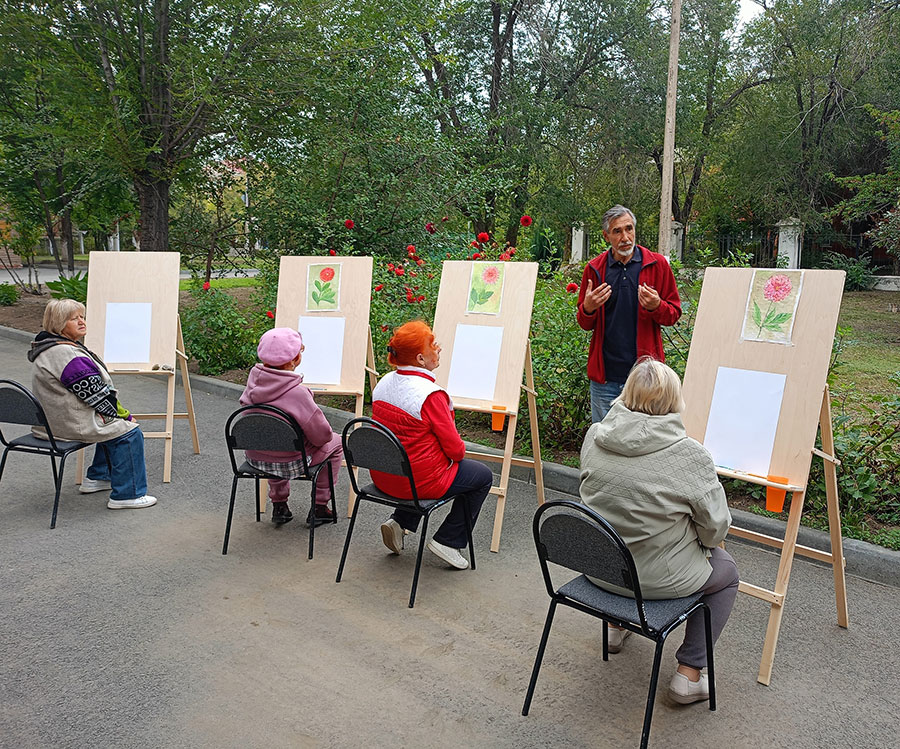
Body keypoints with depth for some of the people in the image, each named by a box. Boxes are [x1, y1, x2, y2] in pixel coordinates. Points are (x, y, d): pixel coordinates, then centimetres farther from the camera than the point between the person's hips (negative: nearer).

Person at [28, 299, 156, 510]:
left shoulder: (49, 348, 13)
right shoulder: (66, 355, -24)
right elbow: (97, 395, -21)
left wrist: (121, 413, 12)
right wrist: (125, 415, -8)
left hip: (56, 419, 11)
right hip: (70, 425, -11)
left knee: (114, 423, 25)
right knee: (128, 433, -9)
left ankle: (98, 477, 33)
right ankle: (127, 495, -6)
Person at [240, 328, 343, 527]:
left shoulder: (254, 380, -11)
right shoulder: (296, 392, -29)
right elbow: (321, 434, -20)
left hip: (255, 458, 6)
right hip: (289, 463, -6)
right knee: (335, 442, 18)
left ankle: (279, 506, 39)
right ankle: (319, 508, 25)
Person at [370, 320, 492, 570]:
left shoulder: (384, 382, 0)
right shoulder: (431, 395, -25)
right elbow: (455, 448, -17)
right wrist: (459, 450, 7)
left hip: (381, 475, 8)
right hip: (418, 481, -8)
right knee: (483, 476, 13)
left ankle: (399, 522, 23)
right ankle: (447, 541, 14)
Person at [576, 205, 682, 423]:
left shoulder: (657, 264, 3)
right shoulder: (595, 269, 6)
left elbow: (674, 313, 7)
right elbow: (585, 325, 12)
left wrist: (656, 306, -15)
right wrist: (588, 309, -11)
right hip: (605, 376, 1)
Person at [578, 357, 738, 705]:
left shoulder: (594, 436, -10)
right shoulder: (689, 455, -22)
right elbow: (716, 526, -11)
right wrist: (706, 542, 11)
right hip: (658, 579, -5)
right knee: (726, 571, 23)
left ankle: (618, 627, 47)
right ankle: (689, 674, 20)